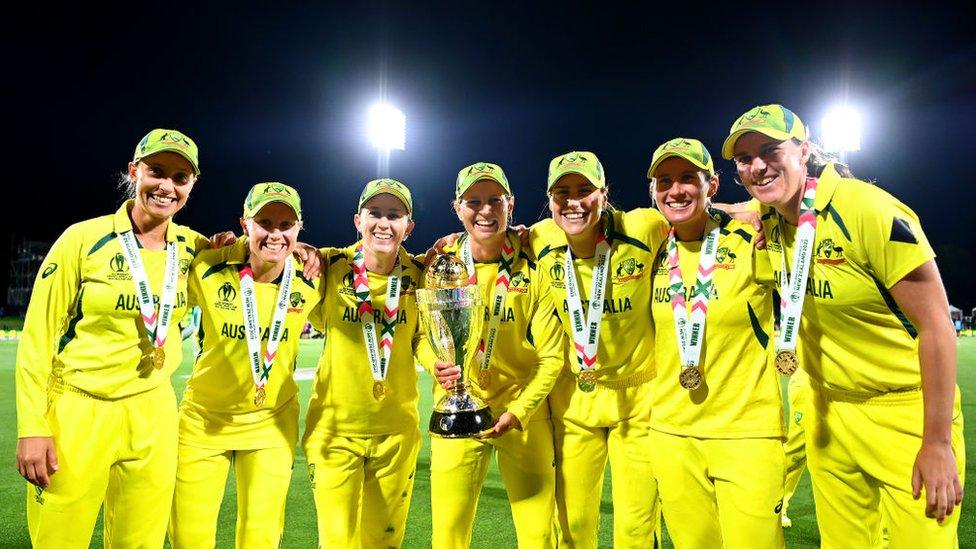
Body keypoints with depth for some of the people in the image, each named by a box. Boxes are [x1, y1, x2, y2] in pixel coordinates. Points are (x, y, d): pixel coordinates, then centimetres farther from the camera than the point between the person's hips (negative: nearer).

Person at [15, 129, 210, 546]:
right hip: (77, 410, -3)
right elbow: (38, 336, -6)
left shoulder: (191, 247, 1)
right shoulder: (84, 239, -9)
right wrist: (32, 426, -9)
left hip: (153, 414, 3)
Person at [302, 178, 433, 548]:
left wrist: (440, 363, -19)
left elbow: (421, 337, 3)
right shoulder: (331, 267, -9)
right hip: (334, 426, -1)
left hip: (397, 429, 2)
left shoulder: (419, 276, -5)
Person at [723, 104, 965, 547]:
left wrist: (938, 443, -17)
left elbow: (936, 324, -18)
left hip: (906, 414, -5)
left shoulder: (869, 211, -20)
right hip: (828, 416, 6)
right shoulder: (771, 223, -3)